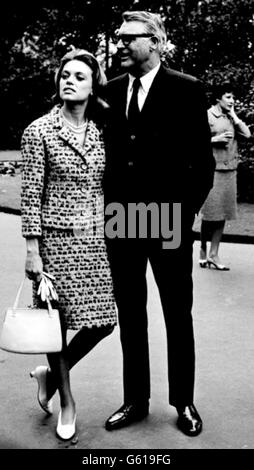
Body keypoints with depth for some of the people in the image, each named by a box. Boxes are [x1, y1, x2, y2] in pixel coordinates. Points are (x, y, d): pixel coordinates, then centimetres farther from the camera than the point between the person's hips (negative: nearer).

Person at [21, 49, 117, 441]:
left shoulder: (100, 129, 8)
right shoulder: (40, 131, -4)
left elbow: (107, 185, 13)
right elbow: (31, 195, -6)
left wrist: (112, 236, 8)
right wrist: (32, 250, -10)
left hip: (97, 239, 4)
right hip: (58, 239, -4)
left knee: (104, 320, 3)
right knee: (58, 322, 5)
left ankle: (52, 373, 29)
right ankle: (66, 400, 27)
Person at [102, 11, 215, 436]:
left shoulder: (185, 89, -4)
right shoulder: (111, 91, 8)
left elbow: (202, 159, -5)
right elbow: (107, 153, 11)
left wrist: (186, 210, -9)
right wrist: (109, 207, 3)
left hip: (170, 223, -4)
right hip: (120, 222, 4)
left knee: (177, 317, 9)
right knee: (130, 317, 12)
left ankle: (183, 402, 24)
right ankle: (135, 400, 26)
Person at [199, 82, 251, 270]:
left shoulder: (231, 118, 14)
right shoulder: (208, 116, -4)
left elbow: (247, 134, 2)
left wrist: (233, 115, 2)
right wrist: (216, 139, -16)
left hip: (229, 170, 6)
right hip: (212, 170, -6)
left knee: (223, 214, 5)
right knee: (210, 214, 0)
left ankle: (214, 254, 12)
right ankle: (203, 252, 17)